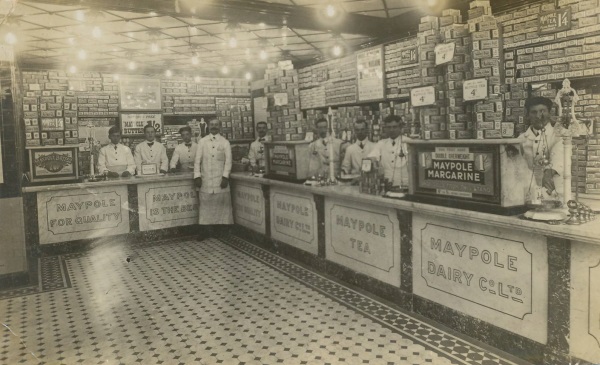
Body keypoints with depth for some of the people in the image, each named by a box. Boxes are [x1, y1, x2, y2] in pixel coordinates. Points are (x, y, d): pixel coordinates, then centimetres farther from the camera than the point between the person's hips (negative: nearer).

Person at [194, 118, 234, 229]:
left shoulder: (225, 142, 6)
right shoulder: (202, 142, 10)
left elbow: (228, 161, 0)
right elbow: (197, 160, 6)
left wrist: (225, 177, -11)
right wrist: (197, 176, -4)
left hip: (220, 181, -1)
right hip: (205, 181, 1)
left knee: (222, 206, -1)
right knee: (206, 206, 1)